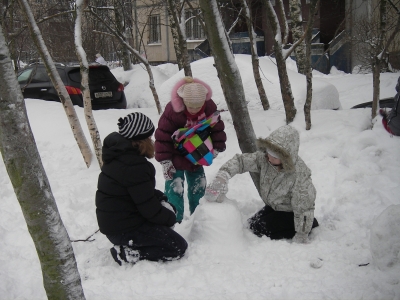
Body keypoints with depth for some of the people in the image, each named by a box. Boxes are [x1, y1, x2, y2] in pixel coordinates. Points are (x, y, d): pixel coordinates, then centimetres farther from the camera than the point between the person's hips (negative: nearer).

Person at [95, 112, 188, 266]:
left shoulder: (119, 155, 6)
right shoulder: (135, 166, -25)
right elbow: (150, 209, -20)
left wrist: (160, 196, 4)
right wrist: (171, 218, -3)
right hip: (123, 229, -10)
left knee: (165, 207, 21)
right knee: (178, 247, -5)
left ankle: (134, 243, 10)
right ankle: (127, 254, -8)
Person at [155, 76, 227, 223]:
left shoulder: (209, 107, -17)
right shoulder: (172, 110, -30)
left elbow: (217, 128, -2)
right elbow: (163, 136, -23)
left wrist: (217, 148, -7)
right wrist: (165, 161, -22)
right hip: (177, 157, -4)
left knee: (198, 186, 13)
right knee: (175, 187, -10)